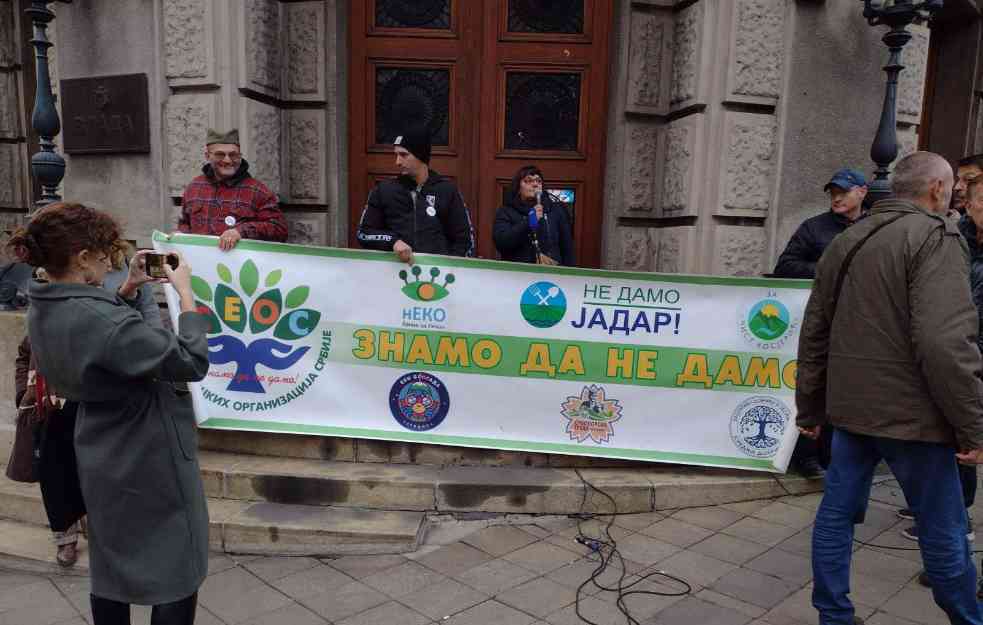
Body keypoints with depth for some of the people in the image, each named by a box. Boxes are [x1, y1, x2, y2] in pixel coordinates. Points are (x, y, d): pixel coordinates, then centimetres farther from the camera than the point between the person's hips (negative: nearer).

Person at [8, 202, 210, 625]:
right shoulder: (105, 321, -33)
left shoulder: (44, 312, -3)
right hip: (150, 462, -9)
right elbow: (191, 363, -27)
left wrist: (127, 287, 7)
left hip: (103, 461, 9)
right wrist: (185, 293, -18)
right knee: (176, 573, 8)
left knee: (111, 567, 23)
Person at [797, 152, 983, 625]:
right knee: (942, 528, 10)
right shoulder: (936, 236, -11)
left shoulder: (846, 241, 11)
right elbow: (945, 343, -23)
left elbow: (814, 332, 14)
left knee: (837, 512, 12)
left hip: (850, 407, 7)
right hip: (910, 413, -6)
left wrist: (810, 407, 21)